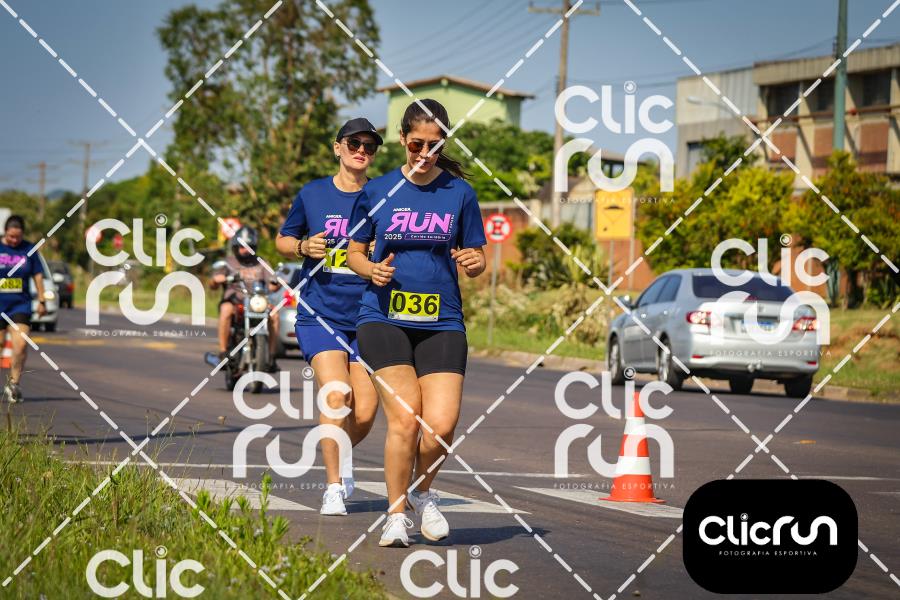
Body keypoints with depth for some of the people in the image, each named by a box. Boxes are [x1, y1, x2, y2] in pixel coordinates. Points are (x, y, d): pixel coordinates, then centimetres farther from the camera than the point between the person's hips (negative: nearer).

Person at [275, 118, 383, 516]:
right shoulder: (312, 194, 4)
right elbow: (282, 239, 17)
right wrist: (303, 247, -4)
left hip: (368, 318, 1)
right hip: (320, 314, -1)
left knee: (364, 412, -4)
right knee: (336, 397, -19)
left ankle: (343, 453, 31)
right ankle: (333, 487, -3)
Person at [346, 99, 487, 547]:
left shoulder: (459, 192, 5)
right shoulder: (376, 191, 5)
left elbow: (476, 258, 11)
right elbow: (354, 251, 14)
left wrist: (472, 262, -13)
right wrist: (372, 270, -8)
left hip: (442, 322, 1)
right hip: (384, 319, -1)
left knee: (441, 424, -12)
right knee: (404, 418, -14)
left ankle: (423, 493, 19)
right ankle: (396, 514, 4)